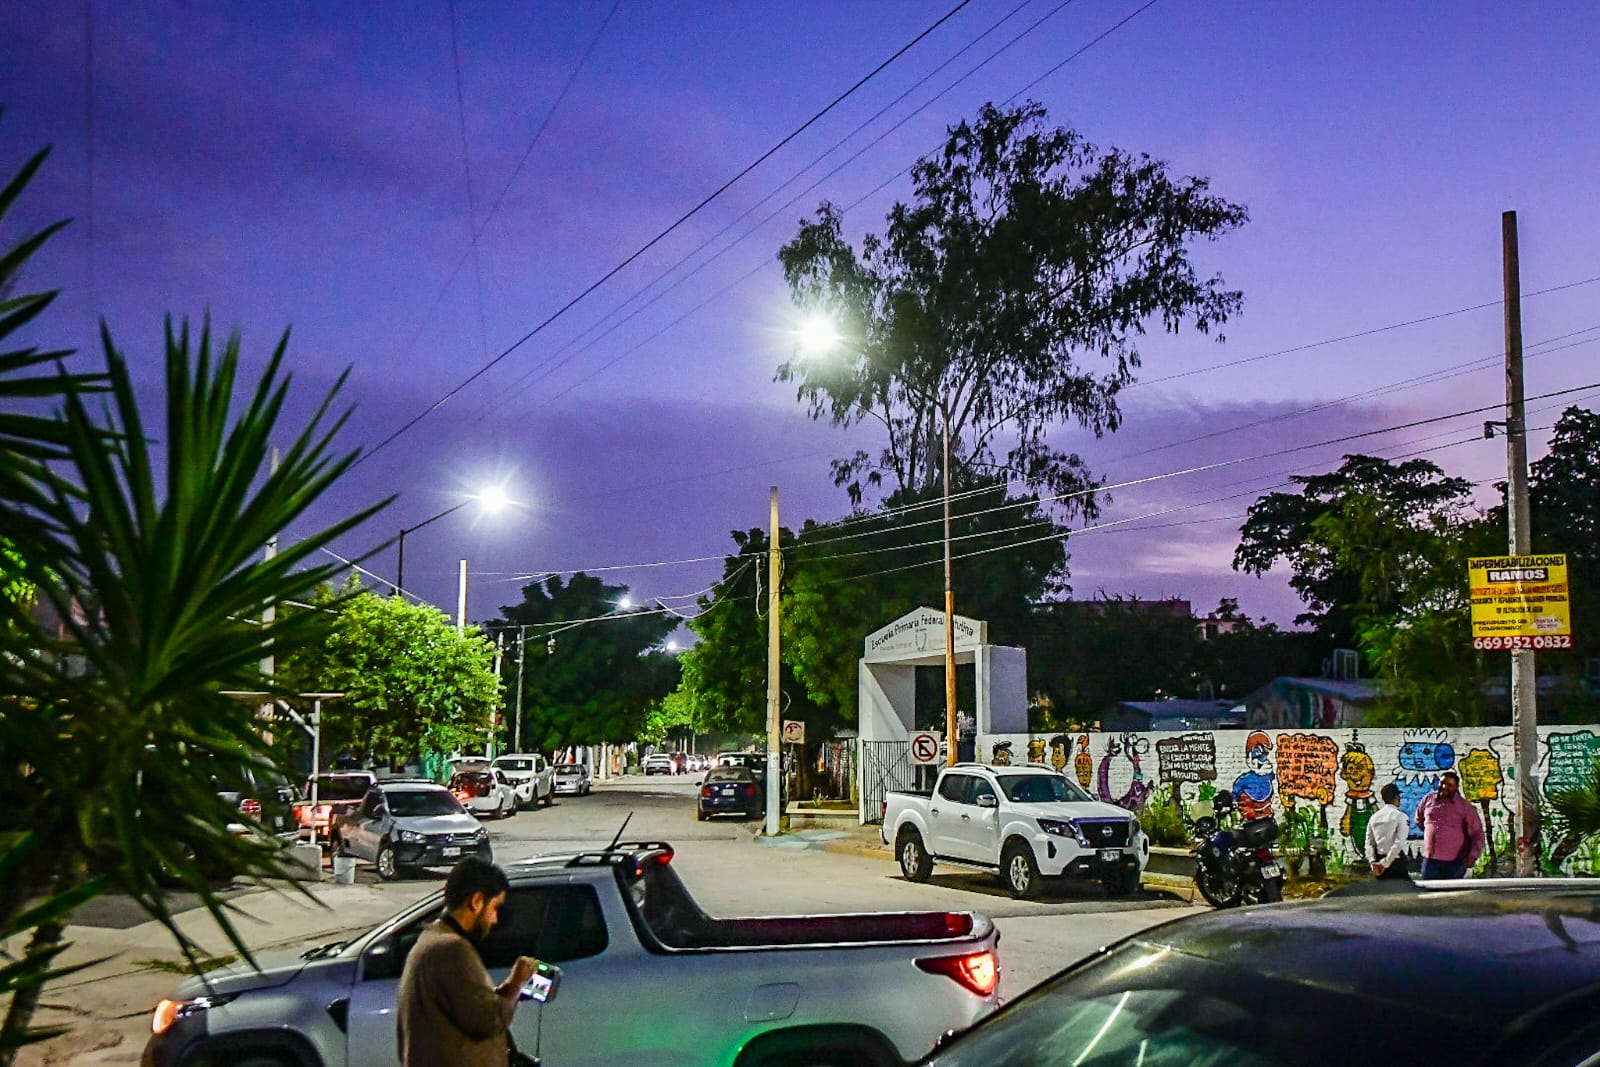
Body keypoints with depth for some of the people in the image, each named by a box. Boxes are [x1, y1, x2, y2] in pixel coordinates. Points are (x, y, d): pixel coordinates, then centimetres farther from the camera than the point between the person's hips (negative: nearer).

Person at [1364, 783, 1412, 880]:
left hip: (1379, 861, 6)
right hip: (1395, 861, -6)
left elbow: (1369, 843, 5)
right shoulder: (1401, 816, -8)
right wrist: (1385, 863, -15)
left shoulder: (1374, 817, 9)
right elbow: (1398, 843, -16)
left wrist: (1373, 862, -2)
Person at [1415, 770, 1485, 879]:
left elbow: (1477, 832, -4)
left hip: (1454, 862, -3)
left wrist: (1473, 855, -13)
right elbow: (1419, 818, 26)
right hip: (1430, 859, 3)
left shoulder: (1464, 806, -4)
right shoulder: (1429, 799, 7)